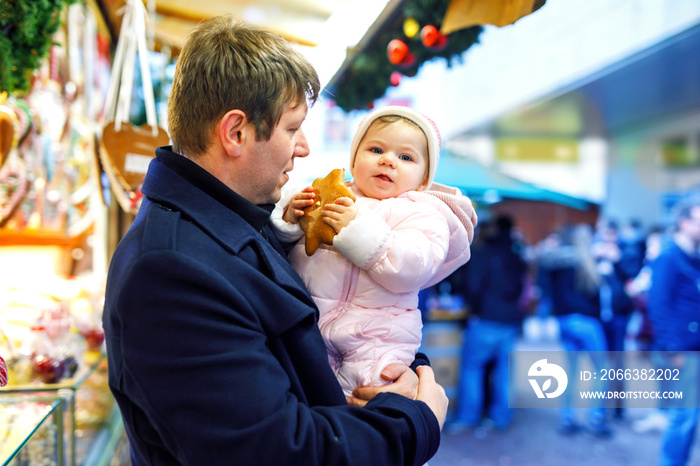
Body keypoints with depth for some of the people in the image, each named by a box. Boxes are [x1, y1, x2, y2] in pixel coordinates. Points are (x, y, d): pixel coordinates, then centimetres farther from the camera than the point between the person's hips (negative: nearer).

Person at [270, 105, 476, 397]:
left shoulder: (421, 214, -1)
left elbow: (410, 269, -19)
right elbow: (285, 238, 17)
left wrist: (359, 229, -22)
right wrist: (290, 215, -6)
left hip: (375, 335, -4)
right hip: (305, 317, 5)